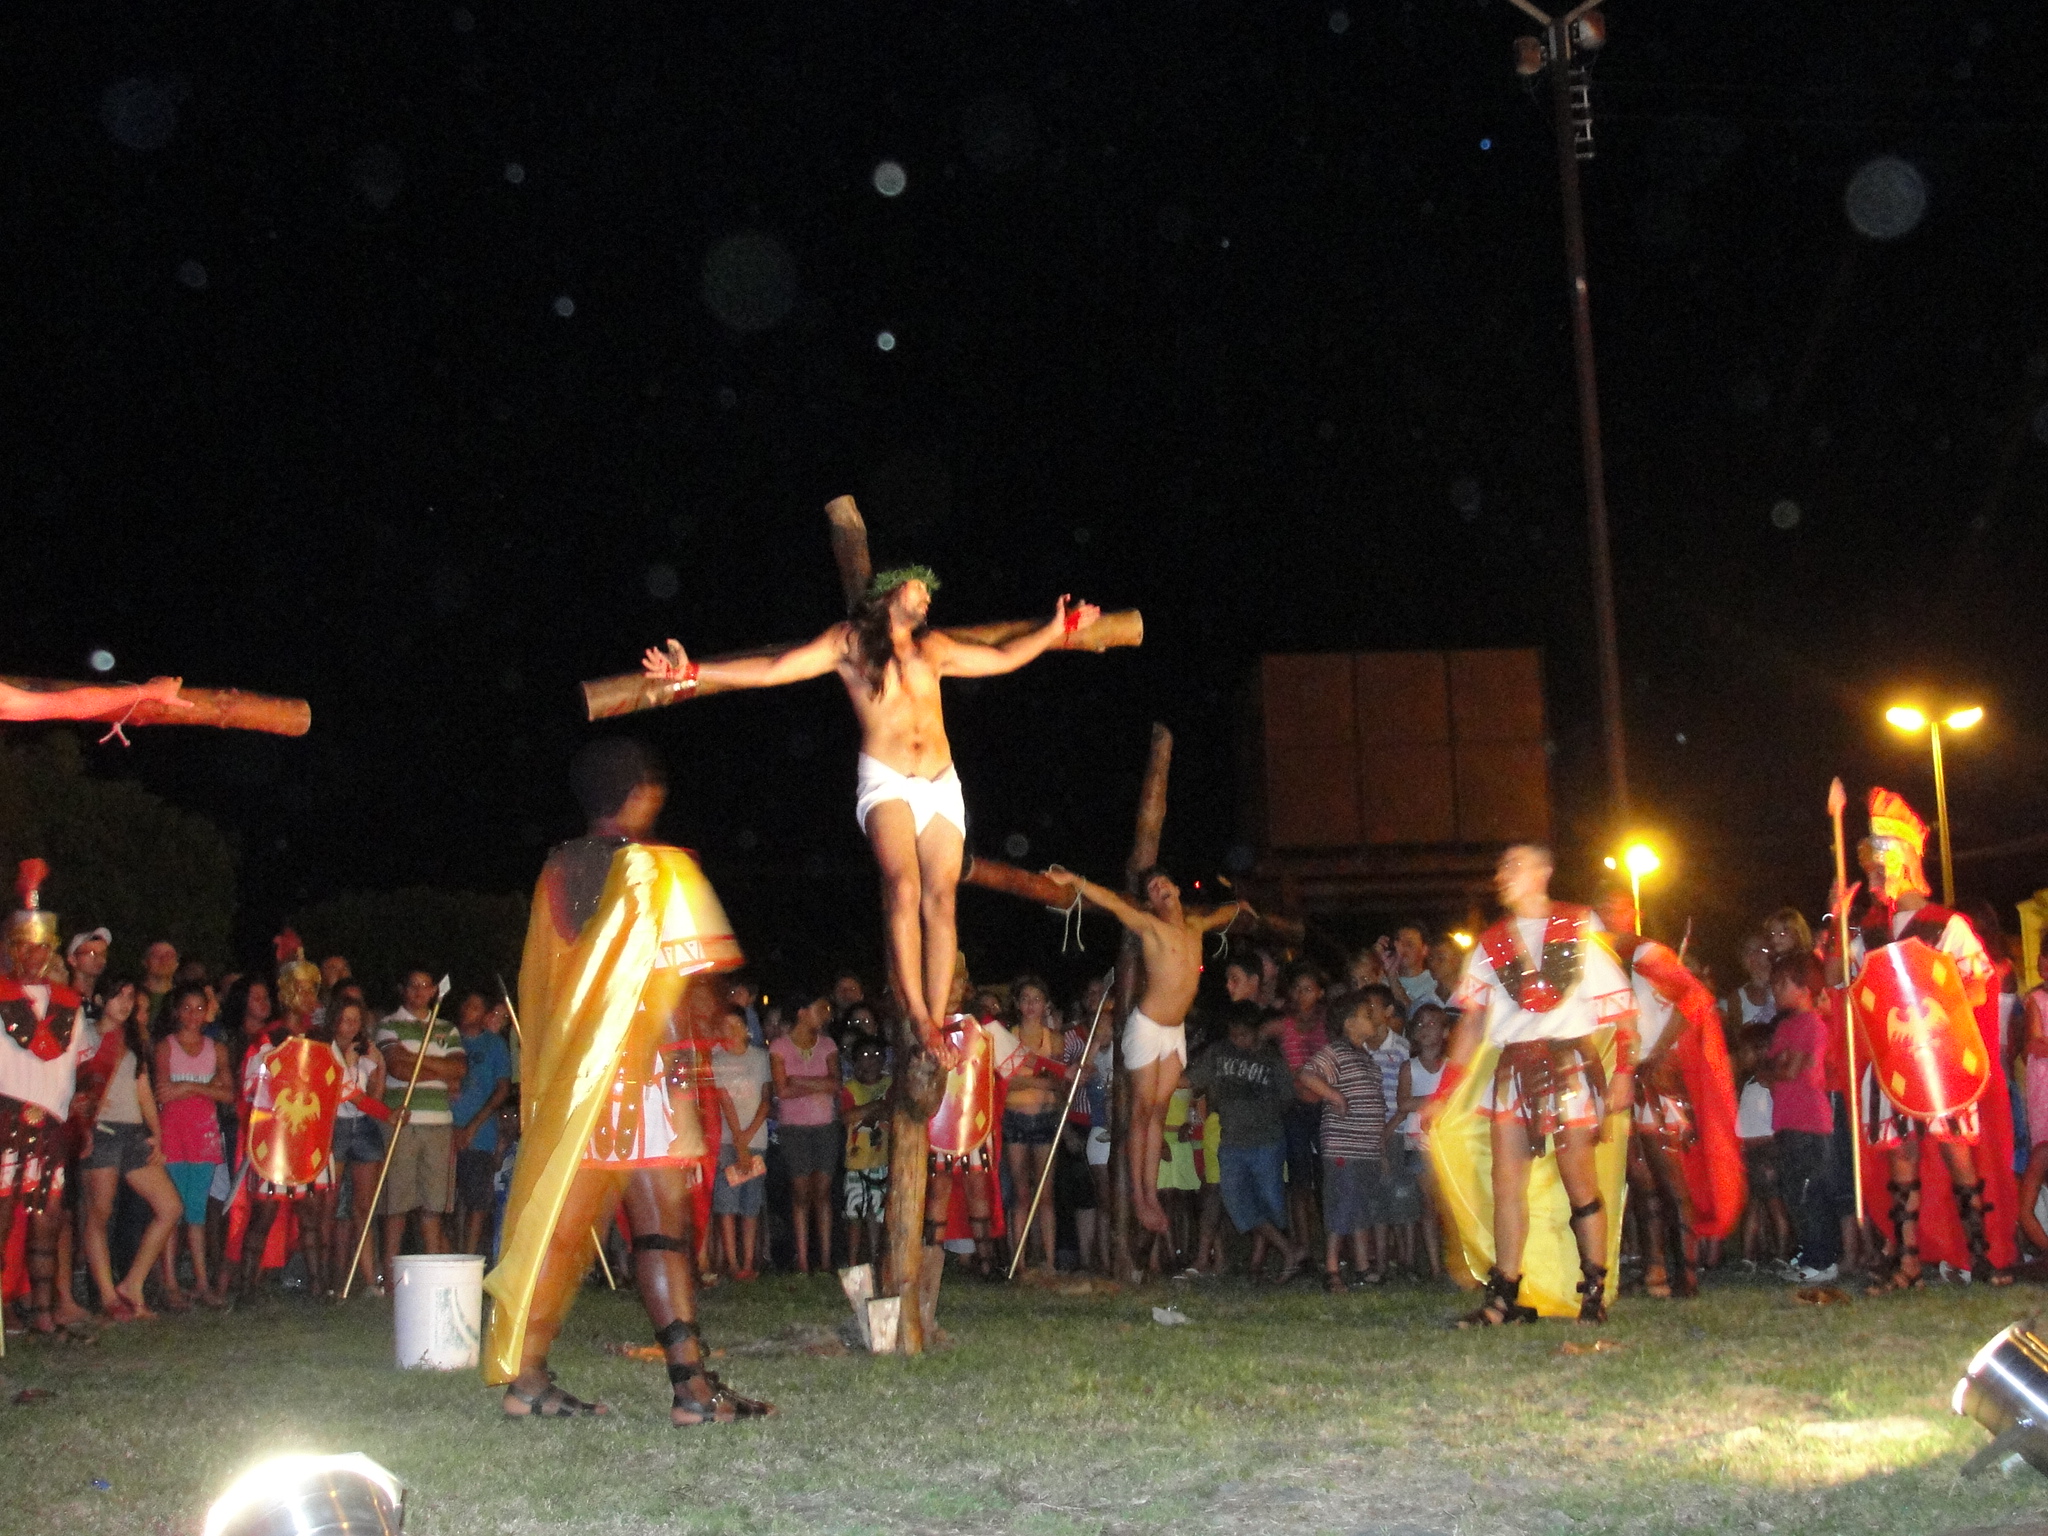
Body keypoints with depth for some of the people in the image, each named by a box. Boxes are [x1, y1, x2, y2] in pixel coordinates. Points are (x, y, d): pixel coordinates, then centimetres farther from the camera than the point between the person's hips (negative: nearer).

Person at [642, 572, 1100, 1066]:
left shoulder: (934, 646, 19)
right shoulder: (850, 641, 7)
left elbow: (1001, 658, 32)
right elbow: (773, 669, 1)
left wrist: (1056, 630, 32)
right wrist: (693, 672, -7)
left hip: (942, 785, 4)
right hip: (887, 782, -4)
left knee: (940, 900, -7)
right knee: (903, 888, -24)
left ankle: (938, 1021, -8)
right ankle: (917, 1014, -25)